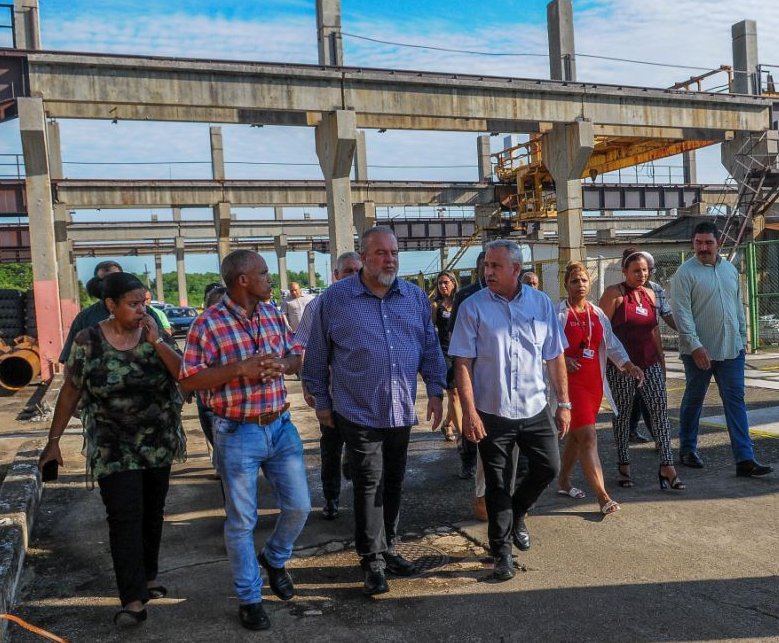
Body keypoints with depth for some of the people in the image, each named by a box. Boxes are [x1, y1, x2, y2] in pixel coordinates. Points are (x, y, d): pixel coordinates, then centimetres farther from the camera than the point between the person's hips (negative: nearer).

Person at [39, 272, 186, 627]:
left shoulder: (154, 334, -2)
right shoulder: (88, 341, -7)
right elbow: (70, 391, -1)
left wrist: (157, 341, -20)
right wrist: (54, 440, 1)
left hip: (158, 444, 3)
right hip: (114, 448, -3)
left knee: (152, 512, 14)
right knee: (125, 518, -7)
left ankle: (149, 574, 33)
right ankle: (133, 599, -3)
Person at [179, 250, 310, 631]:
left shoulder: (272, 314, 3)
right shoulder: (209, 323, -14)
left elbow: (297, 356, 11)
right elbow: (188, 381, -16)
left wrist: (282, 364, -12)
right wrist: (239, 368, -25)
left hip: (281, 426, 5)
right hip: (238, 434, -5)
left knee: (298, 506, 11)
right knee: (241, 521, 8)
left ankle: (275, 558, 41)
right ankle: (249, 597, 27)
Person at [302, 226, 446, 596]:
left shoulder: (415, 297, 5)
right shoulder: (336, 298, -5)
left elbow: (430, 346, 11)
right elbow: (318, 354, 2)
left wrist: (435, 391, 6)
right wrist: (321, 400, 3)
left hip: (402, 411, 4)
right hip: (359, 412, -4)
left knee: (393, 483, 15)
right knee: (369, 486, 1)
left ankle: (388, 548, 31)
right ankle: (372, 560, 15)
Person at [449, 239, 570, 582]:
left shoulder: (541, 303, 1)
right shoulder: (472, 307, -7)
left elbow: (555, 357, 6)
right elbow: (463, 363, -9)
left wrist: (563, 402, 5)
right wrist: (469, 412, -15)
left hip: (535, 409, 3)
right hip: (491, 412, -2)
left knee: (549, 466, 8)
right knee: (497, 484, 7)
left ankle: (516, 515, 37)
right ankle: (501, 550, 24)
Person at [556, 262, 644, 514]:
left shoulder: (597, 313, 12)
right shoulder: (558, 313, -6)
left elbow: (611, 344, 11)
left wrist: (628, 364, -2)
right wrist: (562, 359, -23)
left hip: (594, 381, 7)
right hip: (571, 381, -7)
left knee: (576, 435, 16)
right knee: (588, 436, -12)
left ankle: (563, 482, 32)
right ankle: (603, 496, -12)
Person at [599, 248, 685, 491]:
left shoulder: (650, 294, 13)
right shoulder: (614, 293, -6)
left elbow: (654, 331, 19)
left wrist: (661, 360, 19)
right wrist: (613, 357, -13)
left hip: (649, 362, 5)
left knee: (660, 409, -4)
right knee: (622, 413, 5)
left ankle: (667, 466, 0)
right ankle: (623, 466, 18)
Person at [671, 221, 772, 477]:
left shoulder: (730, 269, 11)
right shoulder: (685, 272, -8)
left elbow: (738, 306, 19)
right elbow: (681, 312, -15)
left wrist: (742, 337, 15)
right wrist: (695, 345, -21)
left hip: (731, 349, 5)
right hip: (699, 350, -5)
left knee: (735, 401, 1)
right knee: (693, 400, 8)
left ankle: (744, 459, 0)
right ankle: (687, 450, 24)